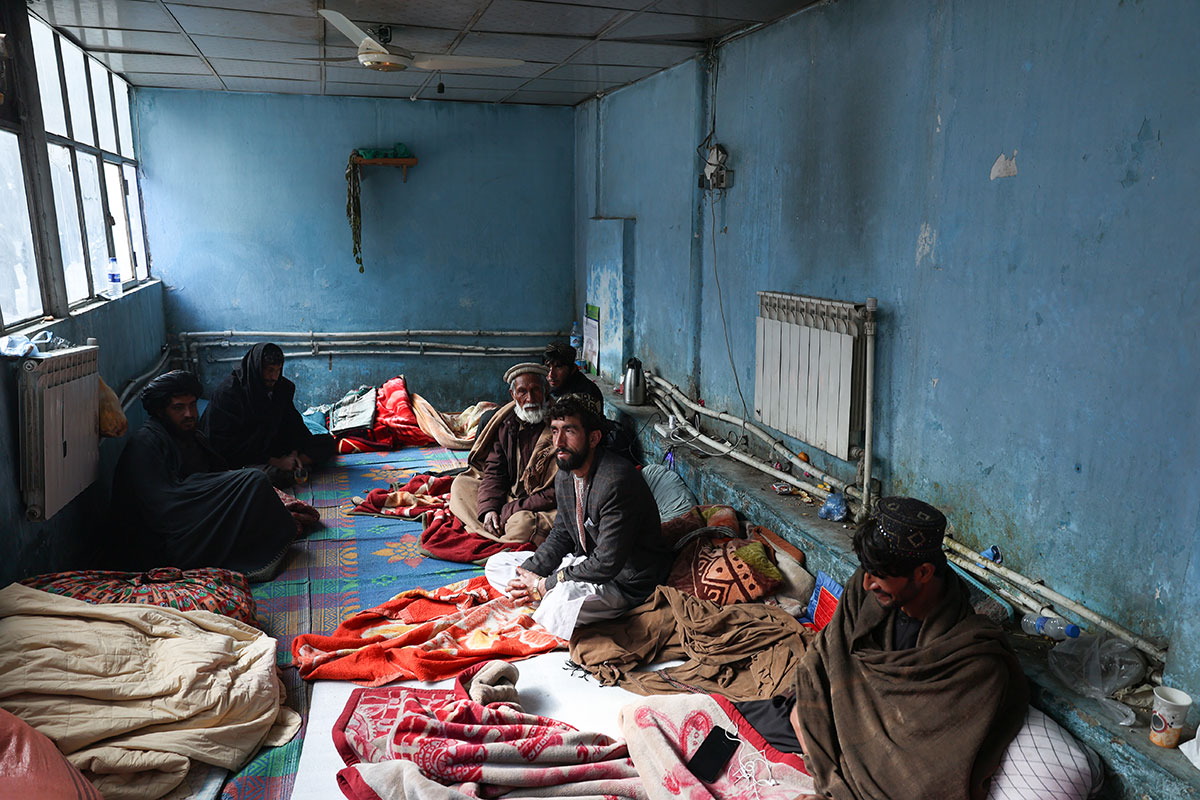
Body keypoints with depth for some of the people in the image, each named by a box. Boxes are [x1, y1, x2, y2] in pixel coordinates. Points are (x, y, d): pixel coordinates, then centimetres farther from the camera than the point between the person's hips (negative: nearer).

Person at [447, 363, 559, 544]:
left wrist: (509, 511, -20)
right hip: (511, 498, 7)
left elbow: (556, 492, -20)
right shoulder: (506, 423, 5)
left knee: (523, 522, -37)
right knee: (461, 483, 6)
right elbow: (494, 471, 7)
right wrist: (488, 508, -12)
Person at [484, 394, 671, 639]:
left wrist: (545, 585, -19)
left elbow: (607, 563, -28)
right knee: (496, 564, 7)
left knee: (559, 606, -39)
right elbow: (560, 536, 12)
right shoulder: (564, 477, 2)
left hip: (624, 580, -9)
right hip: (584, 562, 9)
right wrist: (528, 575, -6)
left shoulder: (616, 481, -28)